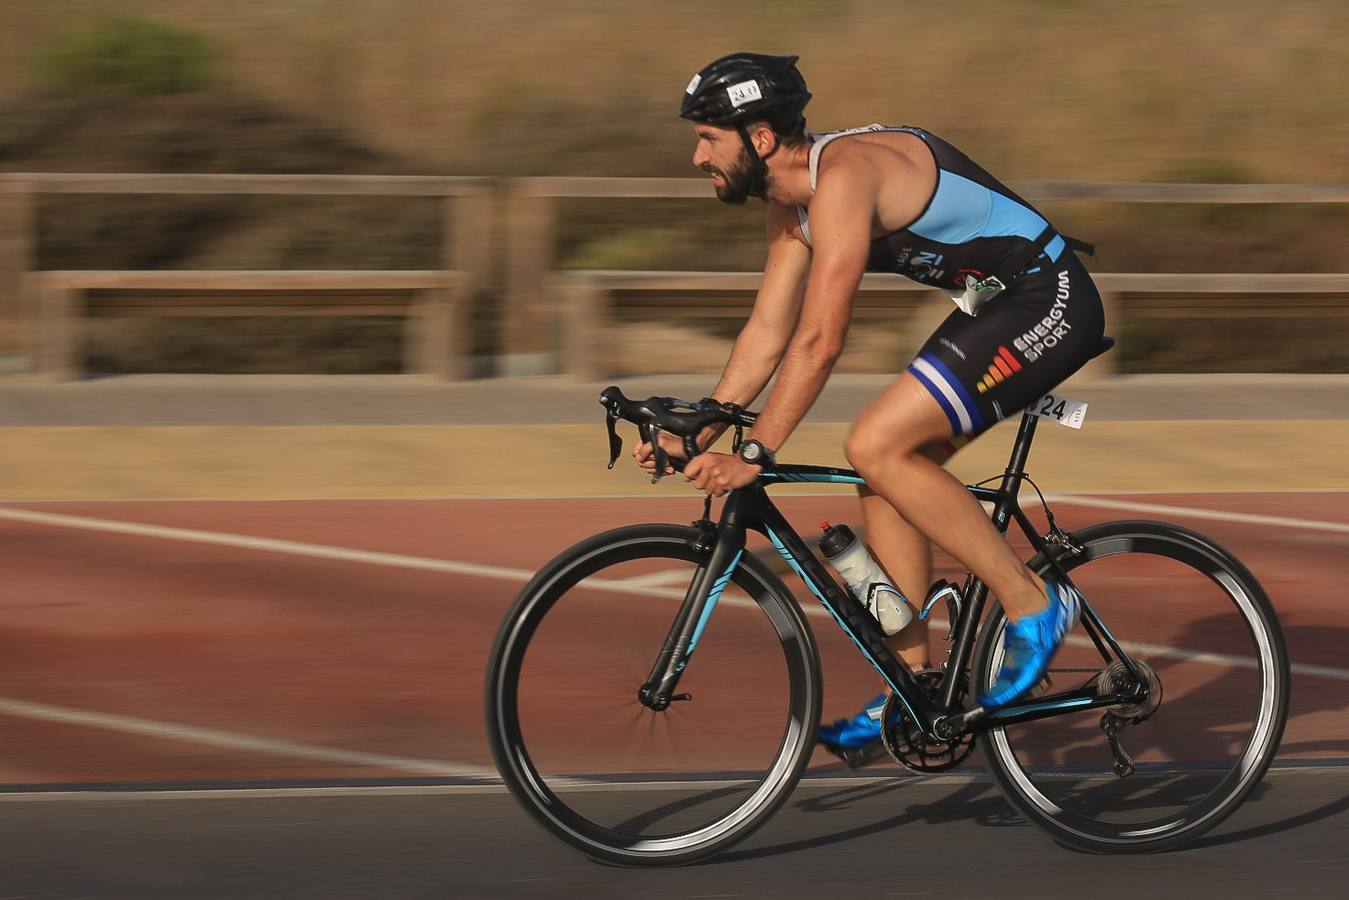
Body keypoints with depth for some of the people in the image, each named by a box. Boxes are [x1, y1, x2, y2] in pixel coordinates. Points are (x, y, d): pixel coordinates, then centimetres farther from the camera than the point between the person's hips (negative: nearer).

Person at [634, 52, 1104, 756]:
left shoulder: (843, 175, -22)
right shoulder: (791, 205, 9)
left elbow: (819, 340, -26)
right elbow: (766, 337, 14)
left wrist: (754, 453, -24)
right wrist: (692, 438, 8)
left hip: (1048, 303, -10)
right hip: (996, 308, 10)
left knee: (876, 448, -18)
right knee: (888, 469, 6)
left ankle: (1033, 605, -10)